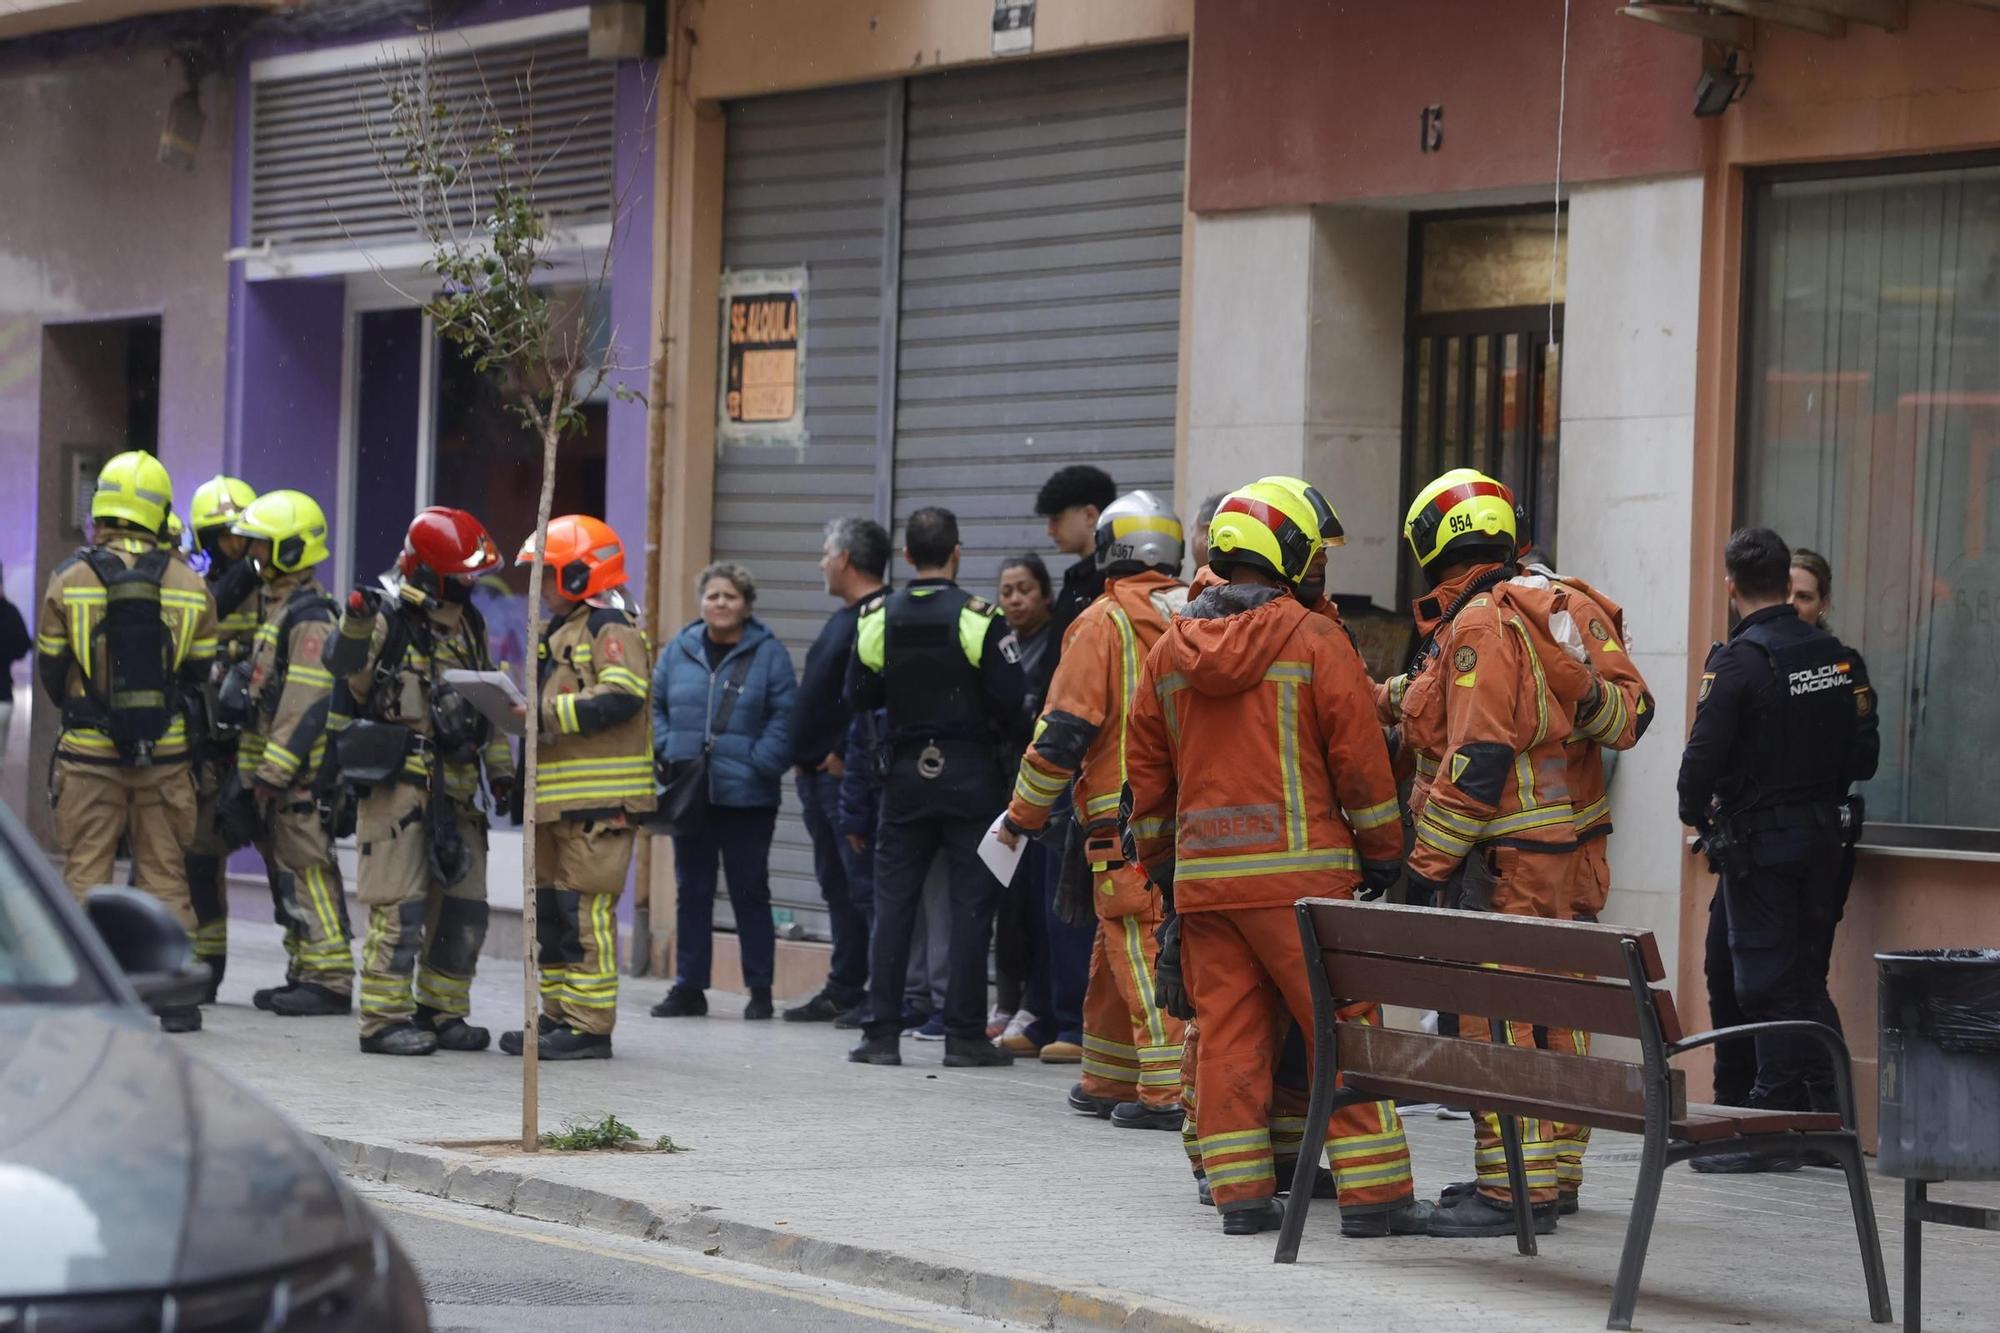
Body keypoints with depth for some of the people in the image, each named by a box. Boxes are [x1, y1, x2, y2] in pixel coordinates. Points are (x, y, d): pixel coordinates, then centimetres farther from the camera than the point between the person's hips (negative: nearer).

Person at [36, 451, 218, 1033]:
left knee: (86, 873, 6)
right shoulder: (189, 586, -2)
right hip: (165, 753, 1)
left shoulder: (69, 580, -6)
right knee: (164, 873, 8)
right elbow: (199, 671, 6)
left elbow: (50, 670, 3)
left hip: (89, 750, -1)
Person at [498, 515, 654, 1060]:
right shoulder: (560, 631, 23)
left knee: (585, 911, -10)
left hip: (599, 799, -10)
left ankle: (590, 1025, -8)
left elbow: (621, 700, -21)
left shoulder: (611, 628, -9)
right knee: (549, 909, 12)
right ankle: (558, 1016, 18)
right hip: (556, 798, 10)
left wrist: (548, 714, -23)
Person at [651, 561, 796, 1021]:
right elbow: (655, 705, 11)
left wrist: (761, 763, -16)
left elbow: (785, 716, -7)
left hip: (747, 796, -3)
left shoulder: (768, 653, -4)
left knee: (750, 892, 3)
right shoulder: (679, 651, 6)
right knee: (692, 891, 9)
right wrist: (666, 751, -4)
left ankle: (760, 989, 10)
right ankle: (689, 987, 16)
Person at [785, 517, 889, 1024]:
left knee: (863, 887, -10)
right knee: (838, 887, 13)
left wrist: (845, 756, -20)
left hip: (846, 775, -11)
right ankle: (844, 989, 17)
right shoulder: (843, 618, 20)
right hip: (817, 774, 11)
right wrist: (802, 757, 17)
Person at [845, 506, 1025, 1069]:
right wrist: (996, 737, 8)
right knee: (970, 905, 1)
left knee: (893, 901, 7)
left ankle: (881, 1033, 5)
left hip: (906, 772, 3)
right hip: (970, 771, -3)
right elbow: (1009, 699, -12)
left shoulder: (879, 617, -1)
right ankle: (965, 1036, 0)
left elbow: (858, 695, 4)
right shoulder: (978, 618, -11)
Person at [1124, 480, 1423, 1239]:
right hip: (1299, 873, -5)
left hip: (1203, 876, 5)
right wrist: (1383, 858, 8)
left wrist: (1163, 870, 27)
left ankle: (1240, 1191, 8)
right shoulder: (1313, 642, -5)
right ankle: (1374, 1195, -2)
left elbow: (1146, 776, 17)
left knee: (1228, 1033, 8)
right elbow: (1360, 762, -4)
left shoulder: (1167, 654, 11)